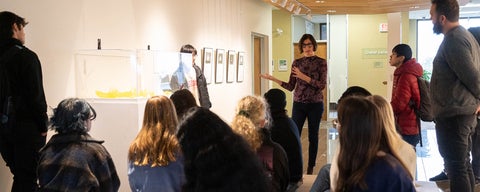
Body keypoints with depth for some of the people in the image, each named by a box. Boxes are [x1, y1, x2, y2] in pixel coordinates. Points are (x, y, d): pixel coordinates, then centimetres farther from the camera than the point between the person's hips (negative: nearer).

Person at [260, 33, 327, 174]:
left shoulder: (321, 62, -2)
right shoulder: (296, 63, 7)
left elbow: (322, 85, -11)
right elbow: (291, 87, 6)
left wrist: (304, 76, -20)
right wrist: (273, 79, -3)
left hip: (315, 104, -2)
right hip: (298, 104, 2)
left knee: (313, 136, 7)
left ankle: (311, 167, 18)